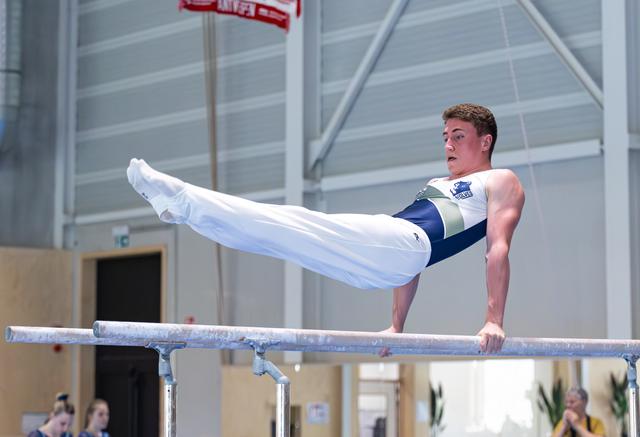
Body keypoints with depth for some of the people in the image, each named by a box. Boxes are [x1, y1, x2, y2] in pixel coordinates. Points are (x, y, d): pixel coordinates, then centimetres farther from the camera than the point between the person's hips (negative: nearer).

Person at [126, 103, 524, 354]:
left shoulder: (502, 183, 13)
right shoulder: (438, 186, 37)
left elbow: (499, 249, -2)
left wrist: (494, 320, -14)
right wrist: (397, 325, 24)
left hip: (399, 244, -8)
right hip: (374, 250, 8)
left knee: (297, 226, -21)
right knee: (284, 230, -8)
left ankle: (184, 200, -29)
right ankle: (182, 203, -16)